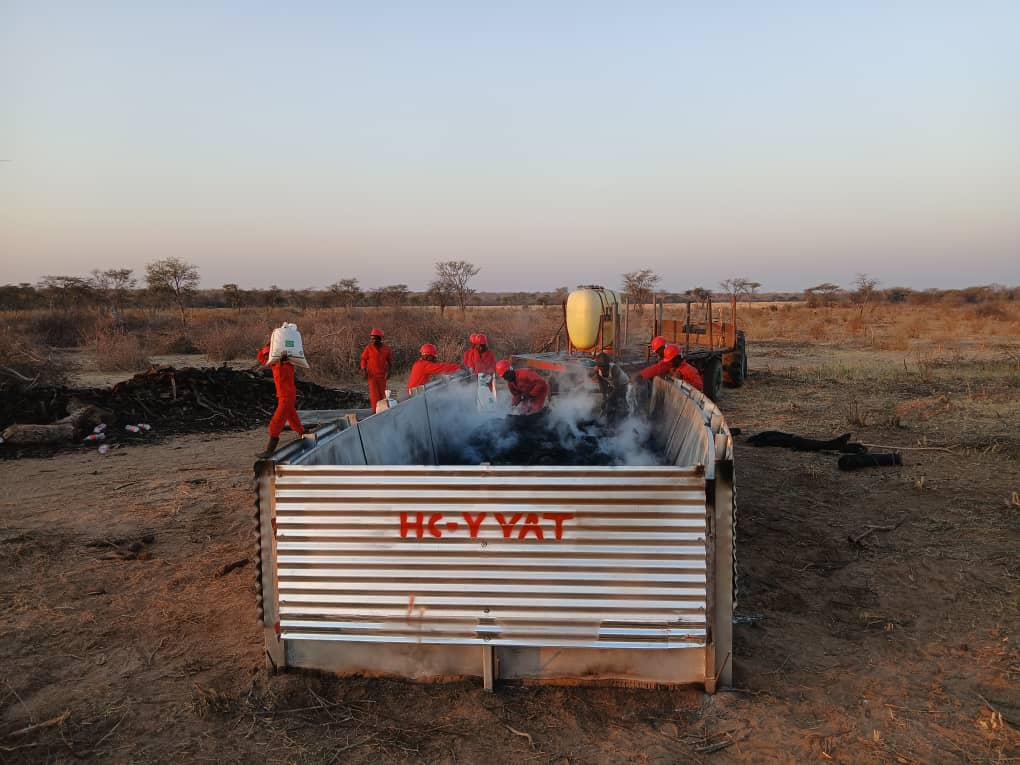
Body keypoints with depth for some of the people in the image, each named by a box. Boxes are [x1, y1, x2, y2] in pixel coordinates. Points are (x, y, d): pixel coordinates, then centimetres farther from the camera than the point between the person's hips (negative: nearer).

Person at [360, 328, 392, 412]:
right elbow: (363, 359, 1)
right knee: (374, 393, -5)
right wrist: (363, 370, -9)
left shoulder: (387, 349, -1)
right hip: (372, 375, -2)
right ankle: (375, 410, 0)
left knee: (382, 393, 10)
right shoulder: (368, 348, -4)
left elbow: (390, 361, 10)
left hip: (382, 375, 2)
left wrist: (388, 371, 0)